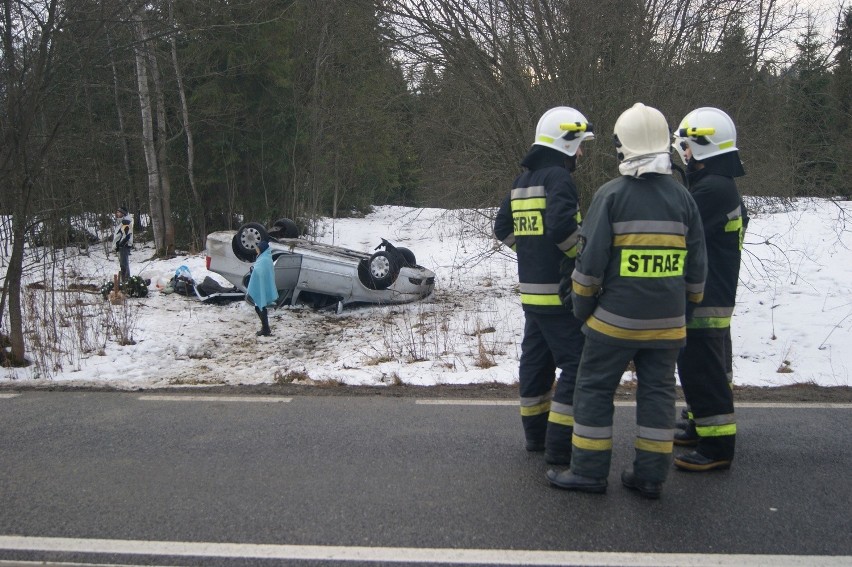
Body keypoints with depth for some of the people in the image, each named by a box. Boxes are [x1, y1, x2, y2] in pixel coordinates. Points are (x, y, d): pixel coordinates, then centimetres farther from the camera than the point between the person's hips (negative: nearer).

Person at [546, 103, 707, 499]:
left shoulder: (611, 195, -9)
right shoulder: (683, 198, 4)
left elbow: (591, 261, -9)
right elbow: (696, 267, 9)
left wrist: (582, 307, 4)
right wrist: (685, 310, 19)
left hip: (615, 318, -4)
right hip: (667, 322, 4)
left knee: (595, 388, 7)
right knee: (657, 392, 12)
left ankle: (589, 472, 11)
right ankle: (651, 476, 17)